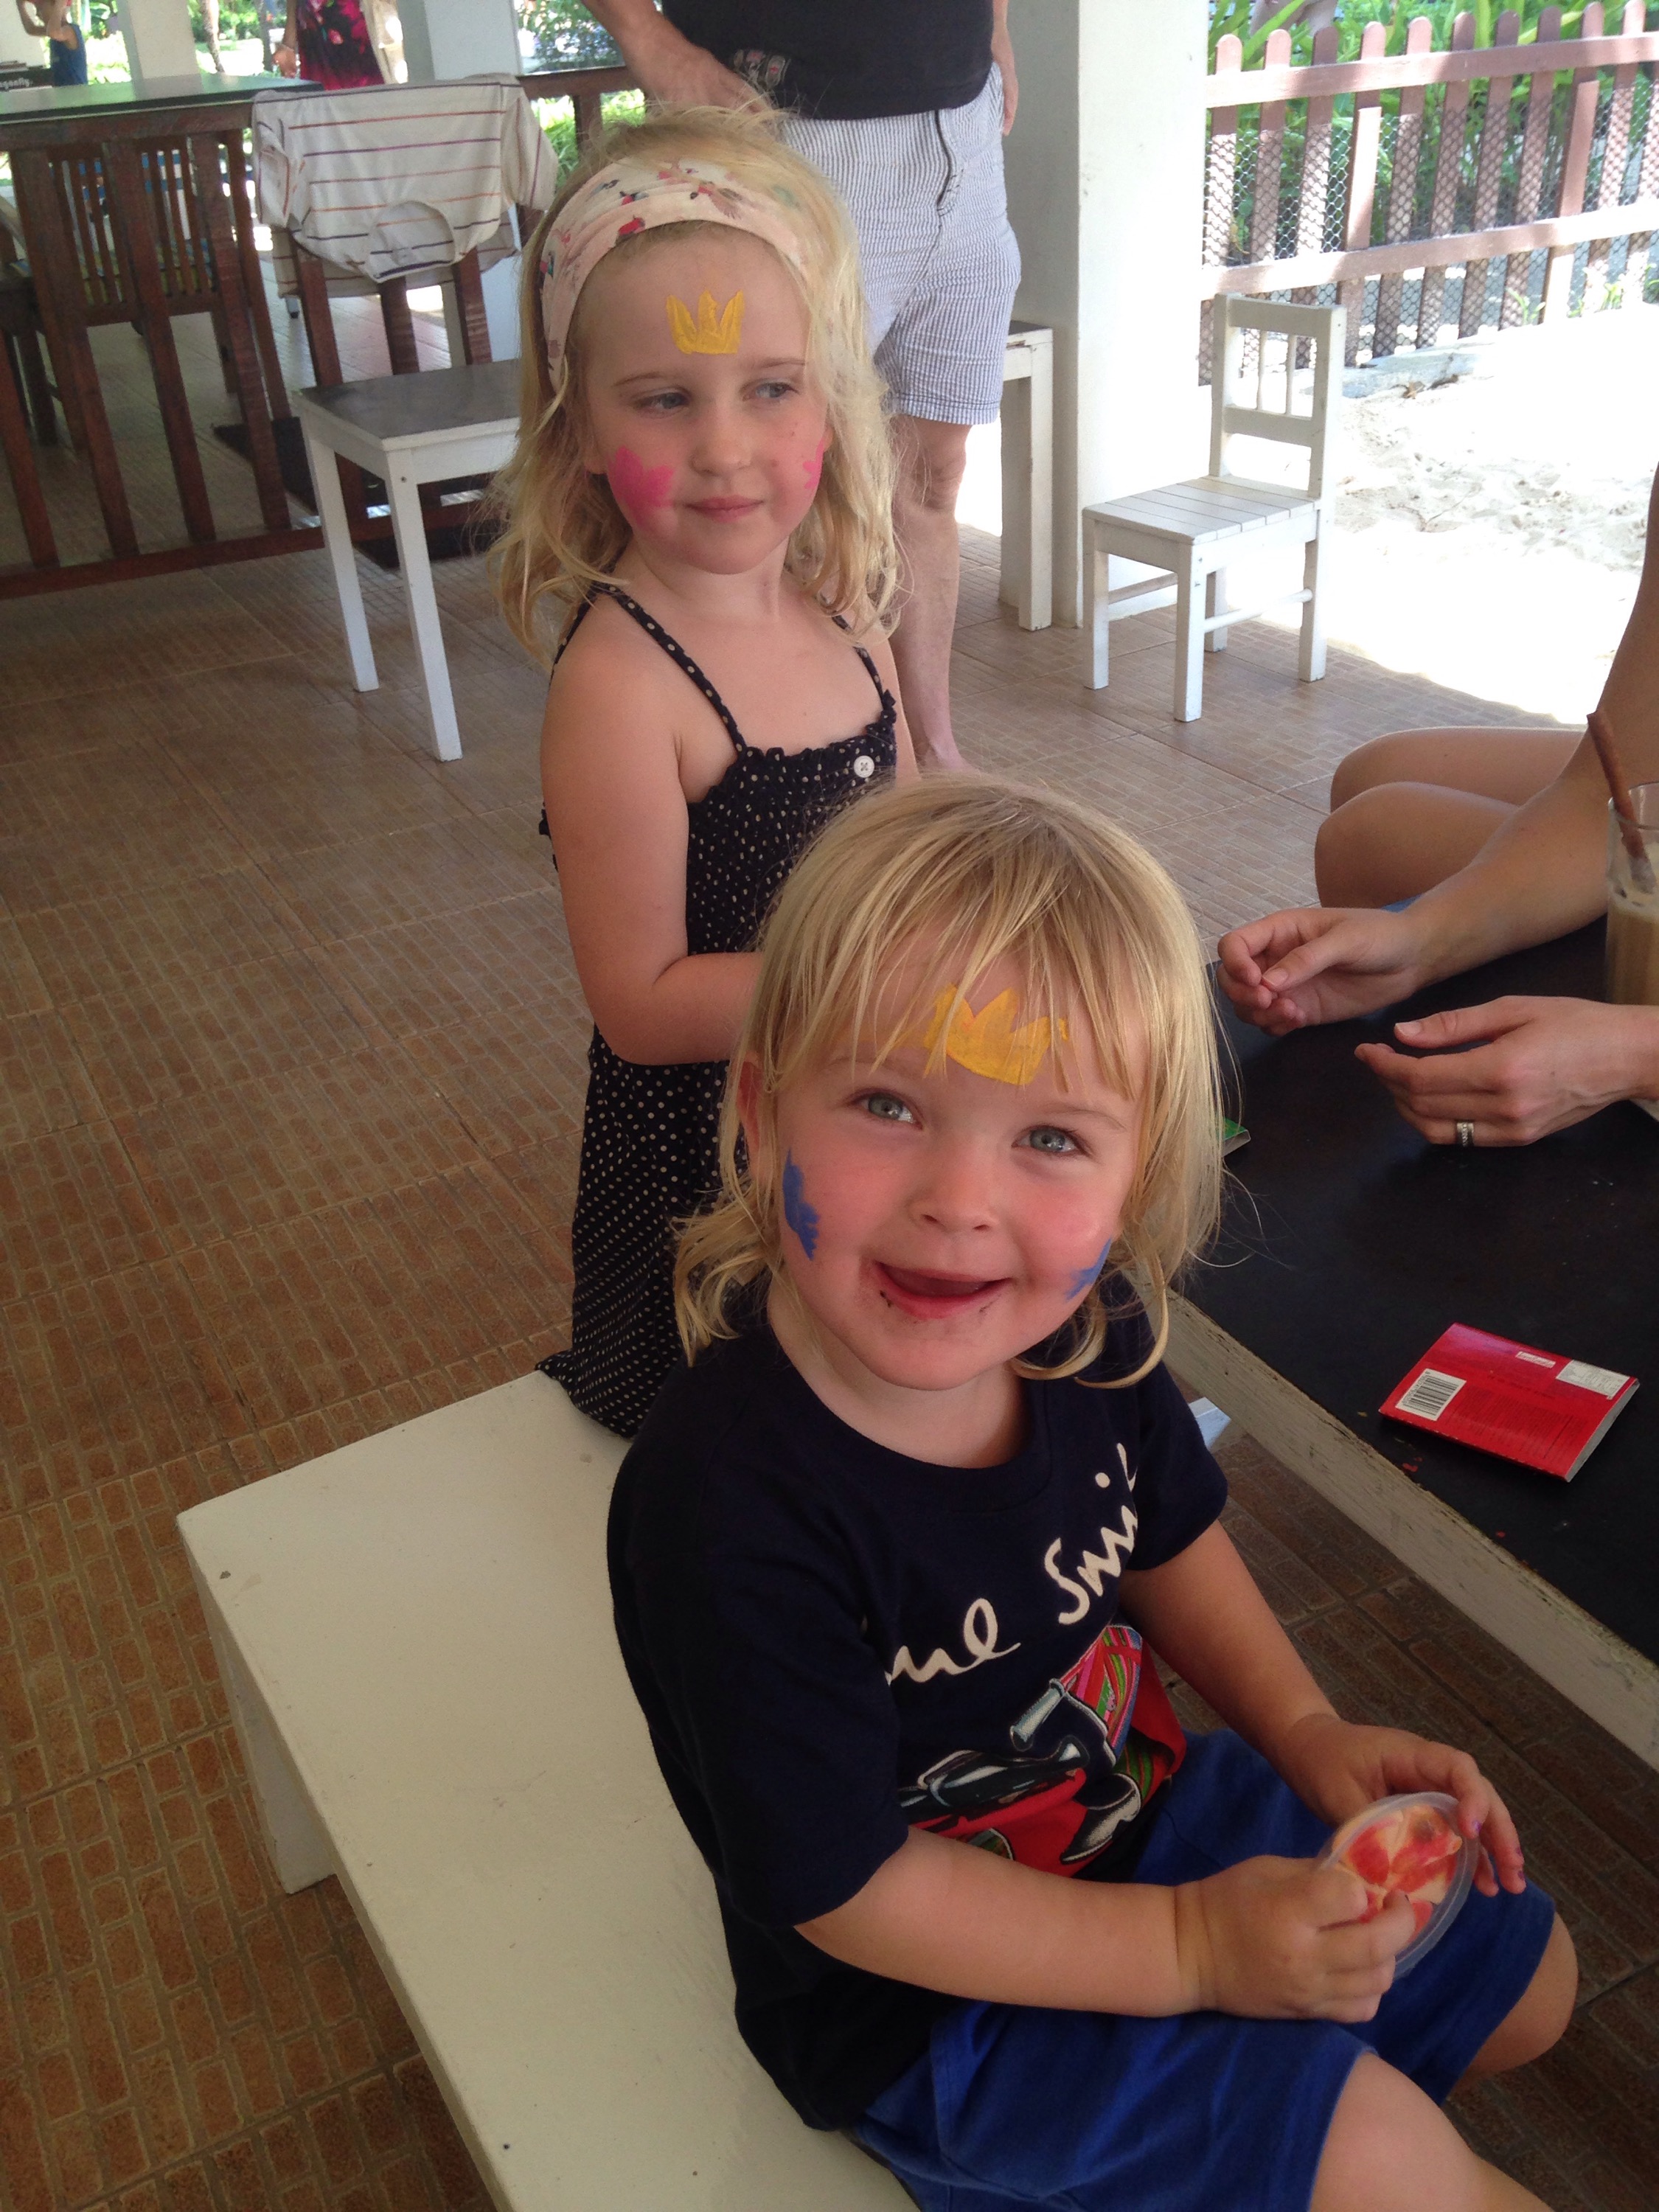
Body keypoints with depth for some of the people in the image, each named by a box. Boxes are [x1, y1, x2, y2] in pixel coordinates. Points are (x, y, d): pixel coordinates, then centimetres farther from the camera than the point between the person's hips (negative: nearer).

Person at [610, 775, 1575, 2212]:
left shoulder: (1084, 1336, -17)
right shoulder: (726, 1509, -37)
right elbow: (849, 1891, -26)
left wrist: (1304, 1731, -6)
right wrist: (1191, 1947, -22)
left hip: (1138, 1798, 7)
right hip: (924, 2002, -6)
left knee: (1525, 1977, 18)